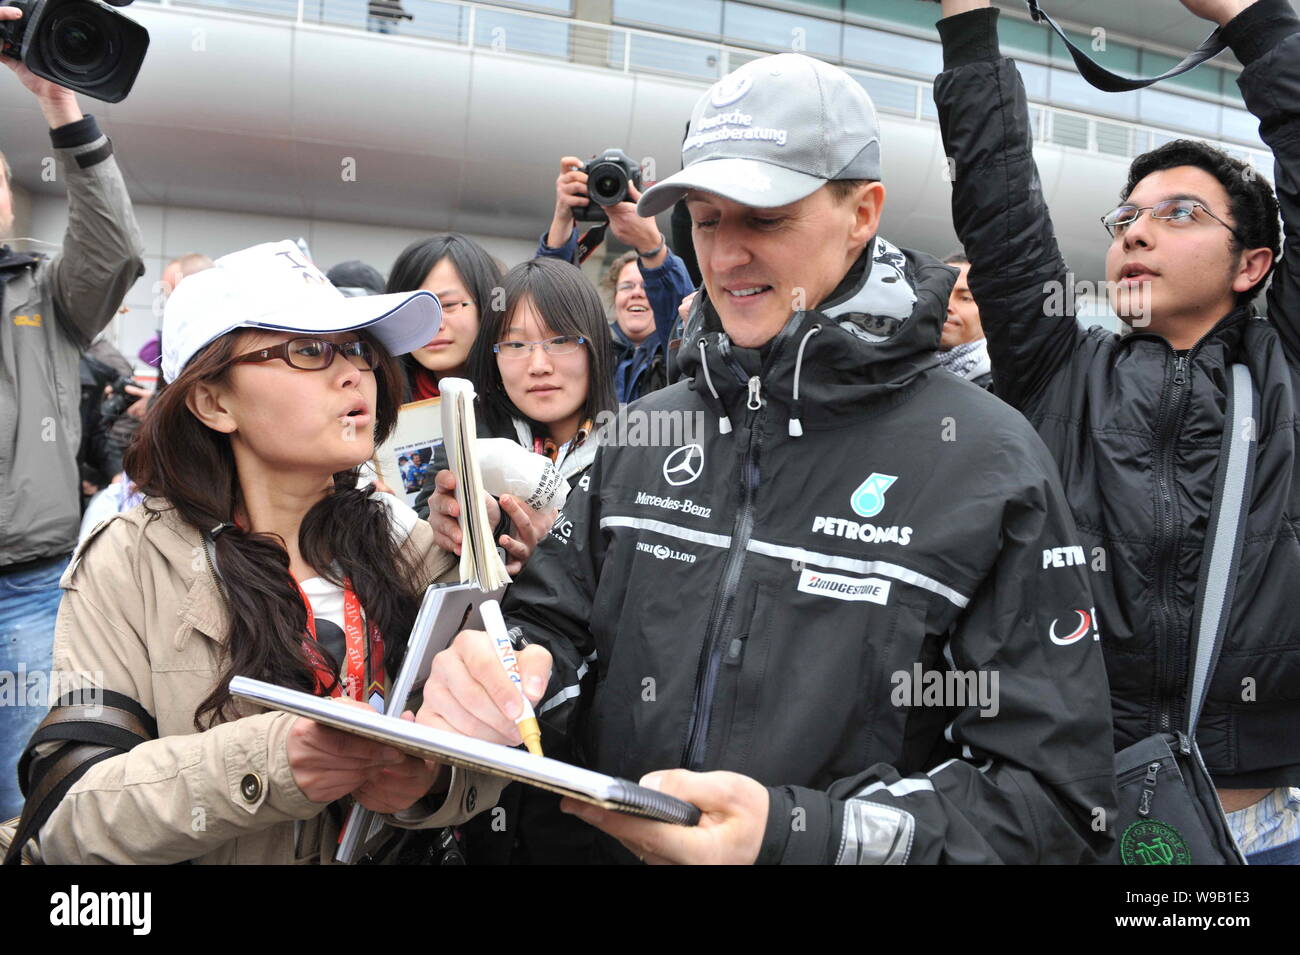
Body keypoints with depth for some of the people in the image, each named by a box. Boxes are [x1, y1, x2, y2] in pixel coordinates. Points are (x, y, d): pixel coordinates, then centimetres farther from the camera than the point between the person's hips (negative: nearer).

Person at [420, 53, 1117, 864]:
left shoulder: (988, 463, -11)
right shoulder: (641, 435, 3)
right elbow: (554, 635, 6)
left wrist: (794, 831, -25)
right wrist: (491, 681, -16)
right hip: (610, 842, 5)